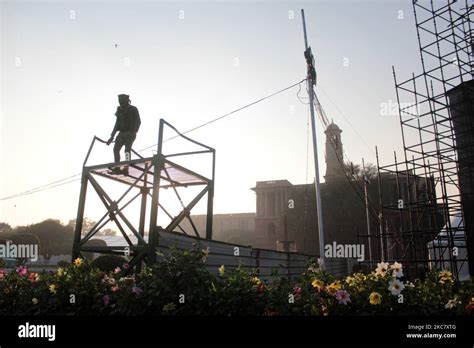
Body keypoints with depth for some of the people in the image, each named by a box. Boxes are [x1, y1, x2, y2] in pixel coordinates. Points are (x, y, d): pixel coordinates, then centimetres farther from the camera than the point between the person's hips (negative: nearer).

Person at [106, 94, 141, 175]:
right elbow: (117, 124, 15)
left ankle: (126, 169, -26)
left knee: (127, 149, -20)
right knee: (116, 149, -4)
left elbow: (138, 122, -11)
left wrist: (133, 132, -26)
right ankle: (117, 168, 5)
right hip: (122, 133, 6)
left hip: (130, 134, -6)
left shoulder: (133, 110, -6)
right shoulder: (120, 110, 10)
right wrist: (112, 137, 12)